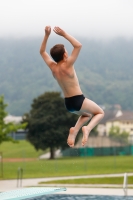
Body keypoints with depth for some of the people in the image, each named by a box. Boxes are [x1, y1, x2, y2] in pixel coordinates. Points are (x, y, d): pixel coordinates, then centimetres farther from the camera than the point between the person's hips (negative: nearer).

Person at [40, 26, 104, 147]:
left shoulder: (52, 67, -2)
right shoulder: (67, 65, -19)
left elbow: (42, 51, 11)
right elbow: (78, 45, -23)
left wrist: (47, 35, 3)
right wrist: (64, 34, -19)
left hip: (68, 103, 7)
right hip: (79, 100, -6)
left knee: (87, 114, 33)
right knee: (100, 112, 18)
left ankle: (74, 131, 6)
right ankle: (87, 128, -11)